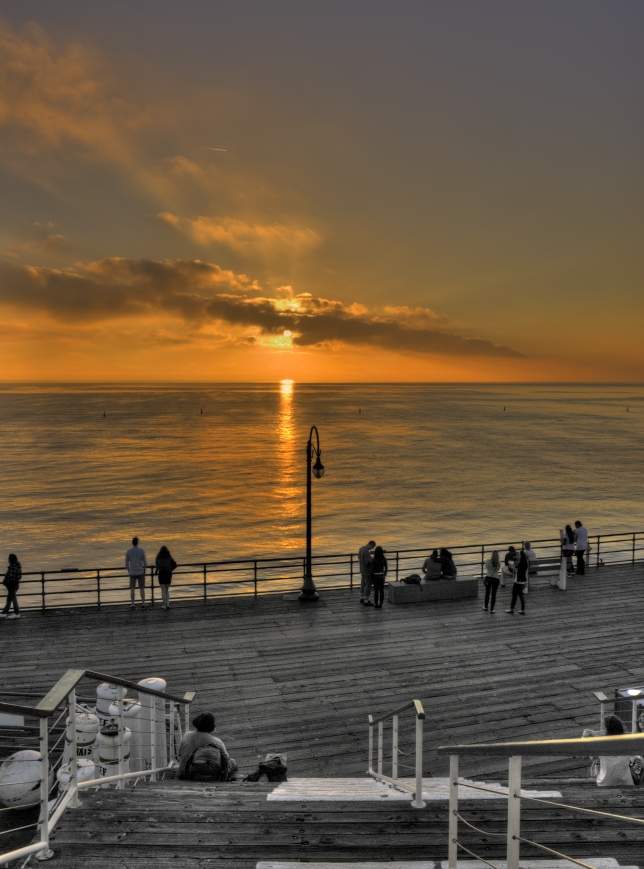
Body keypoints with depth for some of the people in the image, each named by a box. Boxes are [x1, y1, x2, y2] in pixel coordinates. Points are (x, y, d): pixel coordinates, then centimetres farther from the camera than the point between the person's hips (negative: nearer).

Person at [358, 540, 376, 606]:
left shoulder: (361, 548, 2)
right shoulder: (366, 551, -28)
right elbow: (367, 562, -29)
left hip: (362, 570, 9)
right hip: (367, 571, -9)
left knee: (363, 584, 21)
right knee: (368, 586, 2)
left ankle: (362, 599, 33)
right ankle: (366, 601, 9)